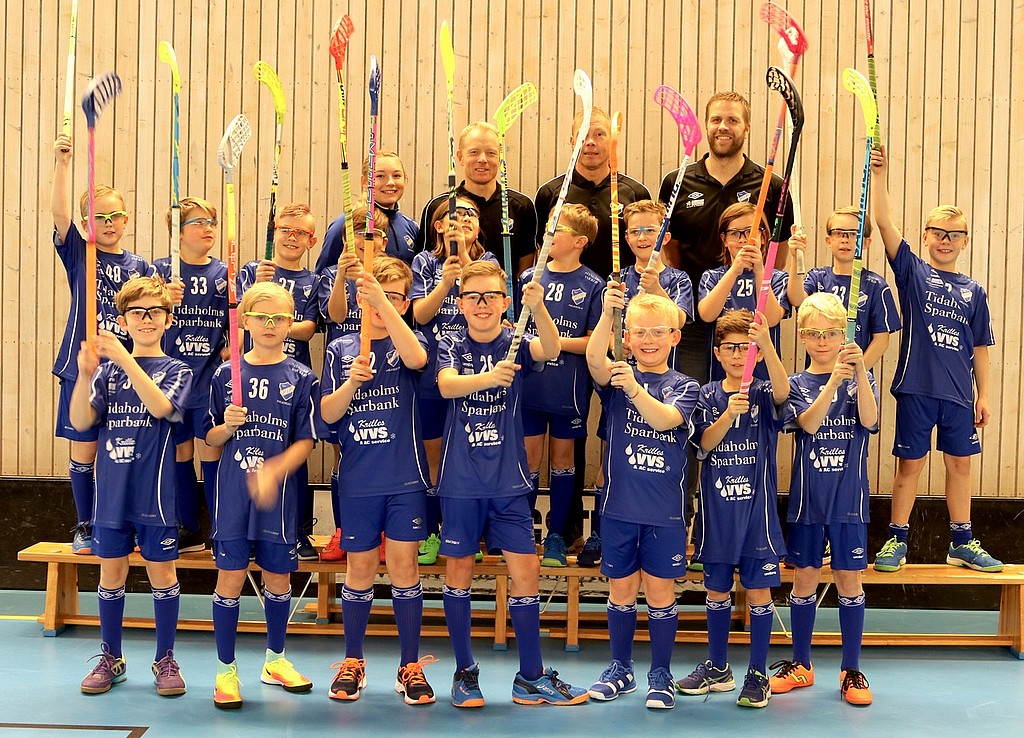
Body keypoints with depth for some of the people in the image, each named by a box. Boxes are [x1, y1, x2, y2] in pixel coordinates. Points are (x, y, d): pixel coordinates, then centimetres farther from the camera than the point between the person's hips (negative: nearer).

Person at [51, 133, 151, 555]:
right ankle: (85, 528, 19)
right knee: (83, 452, 5)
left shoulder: (138, 267, 9)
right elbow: (58, 212, -13)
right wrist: (62, 162, -23)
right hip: (82, 369, -1)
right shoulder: (78, 254, 3)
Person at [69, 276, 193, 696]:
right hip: (112, 491, 2)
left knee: (162, 573, 4)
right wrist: (85, 374, -21)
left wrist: (124, 359, -26)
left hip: (155, 492, -2)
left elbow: (160, 406, -20)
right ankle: (110, 658, 23)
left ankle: (165, 660, 16)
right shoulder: (107, 371, 6)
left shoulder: (177, 371, 0)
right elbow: (80, 421, -5)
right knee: (111, 573, 10)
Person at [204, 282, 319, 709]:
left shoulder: (301, 378, 0)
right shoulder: (226, 374, 4)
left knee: (278, 577, 11)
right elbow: (211, 439, 10)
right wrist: (227, 426, -12)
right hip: (232, 490, 0)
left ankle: (275, 660, 30)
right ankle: (226, 670, 12)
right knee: (230, 576, 1)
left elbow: (305, 442, -5)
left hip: (278, 494, 0)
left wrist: (274, 471, -20)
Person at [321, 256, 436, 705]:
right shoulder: (341, 350, 6)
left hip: (405, 479, -1)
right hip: (358, 480, 2)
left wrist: (383, 302, -31)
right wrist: (351, 383, -19)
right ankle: (352, 662, 24)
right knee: (360, 569, 9)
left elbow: (416, 358, -24)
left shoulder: (408, 344, 1)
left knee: (404, 567, 0)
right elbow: (327, 413, 0)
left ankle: (411, 666, 11)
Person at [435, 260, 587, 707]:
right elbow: (446, 385, -20)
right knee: (459, 569, 6)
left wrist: (538, 308, -42)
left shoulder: (514, 343, 1)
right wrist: (488, 377, -41)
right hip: (461, 480, 0)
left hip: (509, 480, 0)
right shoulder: (451, 347, 0)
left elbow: (550, 349, -22)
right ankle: (465, 671, 20)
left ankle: (531, 678, 10)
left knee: (526, 571, -1)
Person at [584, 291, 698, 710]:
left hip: (664, 508, -1)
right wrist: (607, 312, -36)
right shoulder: (615, 378, 2)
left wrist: (635, 390, -38)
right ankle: (620, 669, 26)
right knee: (621, 588, 11)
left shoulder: (683, 387, 1)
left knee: (660, 591, 5)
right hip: (619, 505, 1)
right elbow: (594, 359, -21)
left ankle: (660, 674, 19)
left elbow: (666, 418, -20)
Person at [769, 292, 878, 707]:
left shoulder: (859, 379, 3)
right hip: (807, 497, 1)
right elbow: (809, 423, -17)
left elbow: (869, 419, -16)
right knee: (805, 578, 8)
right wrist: (833, 380, -31)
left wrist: (860, 370, -29)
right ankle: (800, 665, 21)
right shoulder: (796, 384, 2)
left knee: (848, 579, 3)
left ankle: (852, 670, 13)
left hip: (848, 498, -1)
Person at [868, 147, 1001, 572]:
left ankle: (962, 542, 22)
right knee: (910, 463, 3)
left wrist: (983, 394, 8)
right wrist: (879, 176, -21)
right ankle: (896, 540, 14)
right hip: (916, 387, -3)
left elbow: (980, 348, 11)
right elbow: (885, 223, -11)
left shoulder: (973, 291, 8)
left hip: (959, 393, 3)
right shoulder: (912, 272, 1)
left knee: (960, 463, 10)